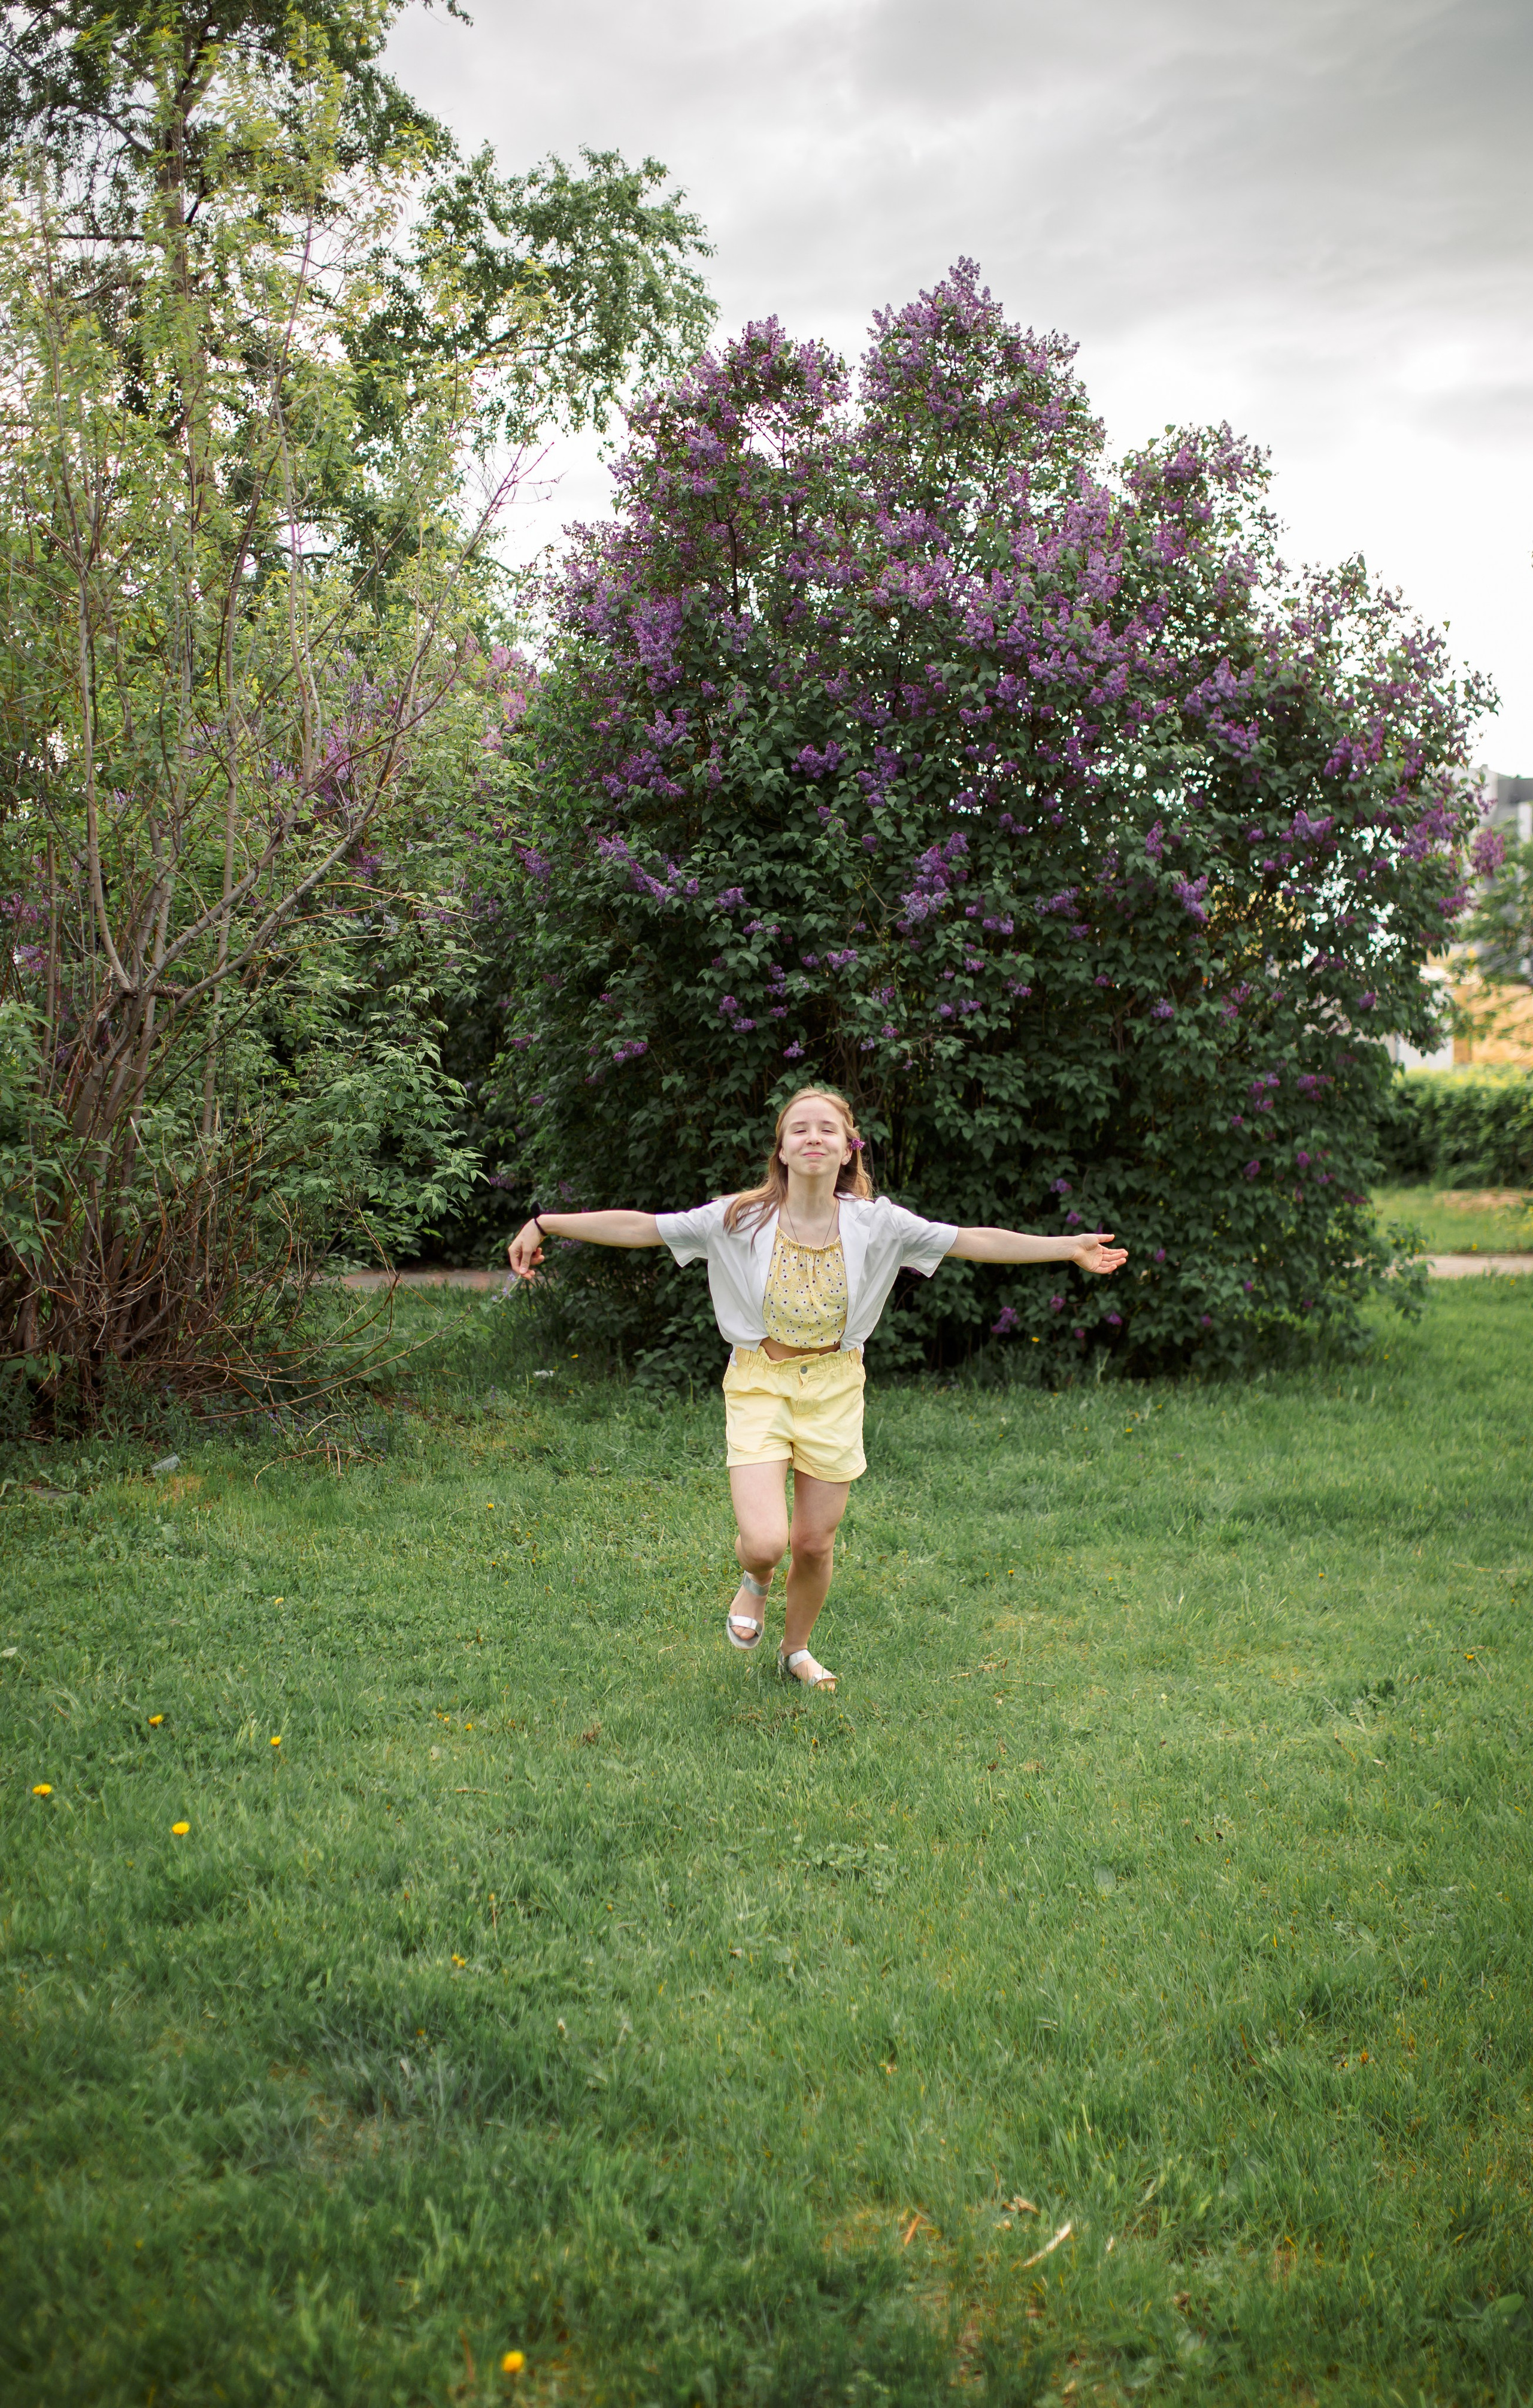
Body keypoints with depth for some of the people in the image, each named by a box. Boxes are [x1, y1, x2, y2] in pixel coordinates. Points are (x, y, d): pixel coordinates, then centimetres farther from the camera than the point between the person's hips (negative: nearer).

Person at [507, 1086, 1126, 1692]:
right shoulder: (741, 1219, -11)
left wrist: (1070, 1247, -3)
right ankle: (753, 1582, 25)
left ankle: (796, 1650, 40)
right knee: (765, 1542, -16)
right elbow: (640, 1227, -10)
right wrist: (545, 1223, -14)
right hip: (760, 1390, -2)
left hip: (833, 1392, 2)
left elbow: (974, 1242, -2)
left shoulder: (875, 1223, -7)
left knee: (814, 1544, 9)